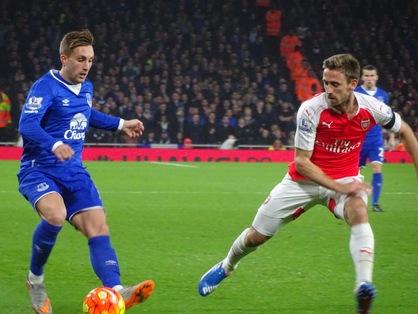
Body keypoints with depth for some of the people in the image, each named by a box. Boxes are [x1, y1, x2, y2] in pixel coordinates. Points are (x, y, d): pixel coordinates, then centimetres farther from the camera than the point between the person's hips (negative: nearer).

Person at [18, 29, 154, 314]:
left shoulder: (86, 88, 12)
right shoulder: (45, 87, -12)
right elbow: (27, 125, -28)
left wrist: (120, 124, 36)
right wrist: (55, 145, -45)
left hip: (74, 173, 7)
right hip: (39, 170, -7)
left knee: (98, 227, -12)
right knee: (56, 215, -34)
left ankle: (115, 290, -27)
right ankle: (35, 278, -9)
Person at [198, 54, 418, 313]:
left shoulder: (371, 108, -17)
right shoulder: (311, 110, -25)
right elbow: (301, 161, -21)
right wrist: (338, 187, -30)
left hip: (346, 179, 0)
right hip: (304, 179, 0)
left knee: (359, 212, -36)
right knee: (257, 235, 8)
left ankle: (364, 285, -45)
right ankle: (226, 266, 41)